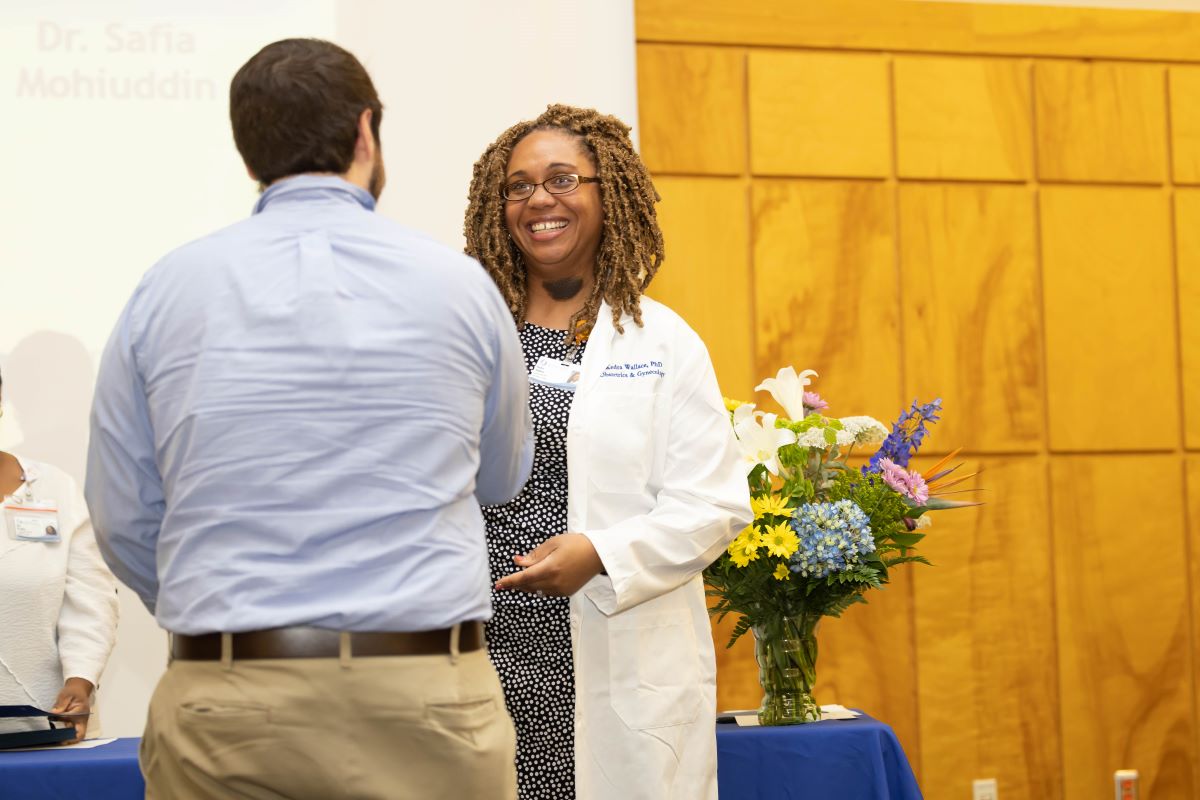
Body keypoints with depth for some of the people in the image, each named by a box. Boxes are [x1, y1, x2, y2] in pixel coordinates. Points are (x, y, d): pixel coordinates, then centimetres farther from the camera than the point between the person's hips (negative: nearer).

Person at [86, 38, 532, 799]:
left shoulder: (166, 290, 1)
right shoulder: (460, 285, 0)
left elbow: (124, 521, 6)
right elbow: (501, 477, 15)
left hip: (224, 709, 1)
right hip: (425, 706, -1)